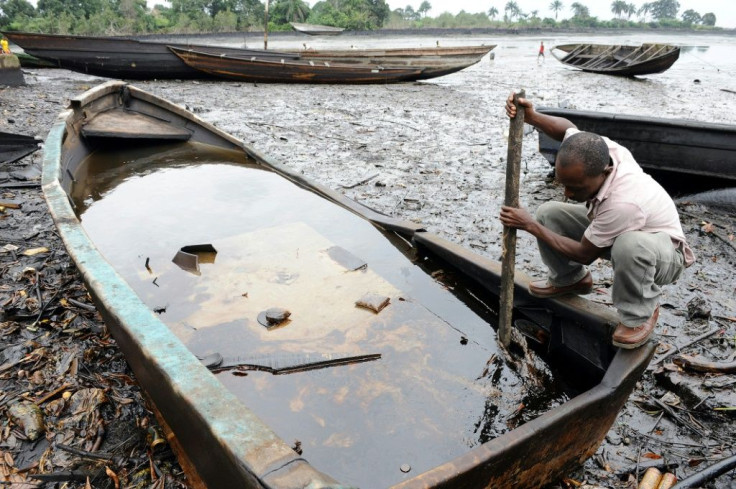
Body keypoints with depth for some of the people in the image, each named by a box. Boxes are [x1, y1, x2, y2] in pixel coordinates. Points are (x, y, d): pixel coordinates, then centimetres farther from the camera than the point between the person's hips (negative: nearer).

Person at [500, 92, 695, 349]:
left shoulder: (623, 202, -43)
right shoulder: (597, 151, -25)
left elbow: (585, 254, -28)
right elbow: (567, 127, 0)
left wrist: (531, 226, -25)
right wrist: (531, 116, -20)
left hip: (662, 252, -7)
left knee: (629, 244, -44)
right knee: (548, 214, -9)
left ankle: (640, 314, -13)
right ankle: (569, 279, 15)